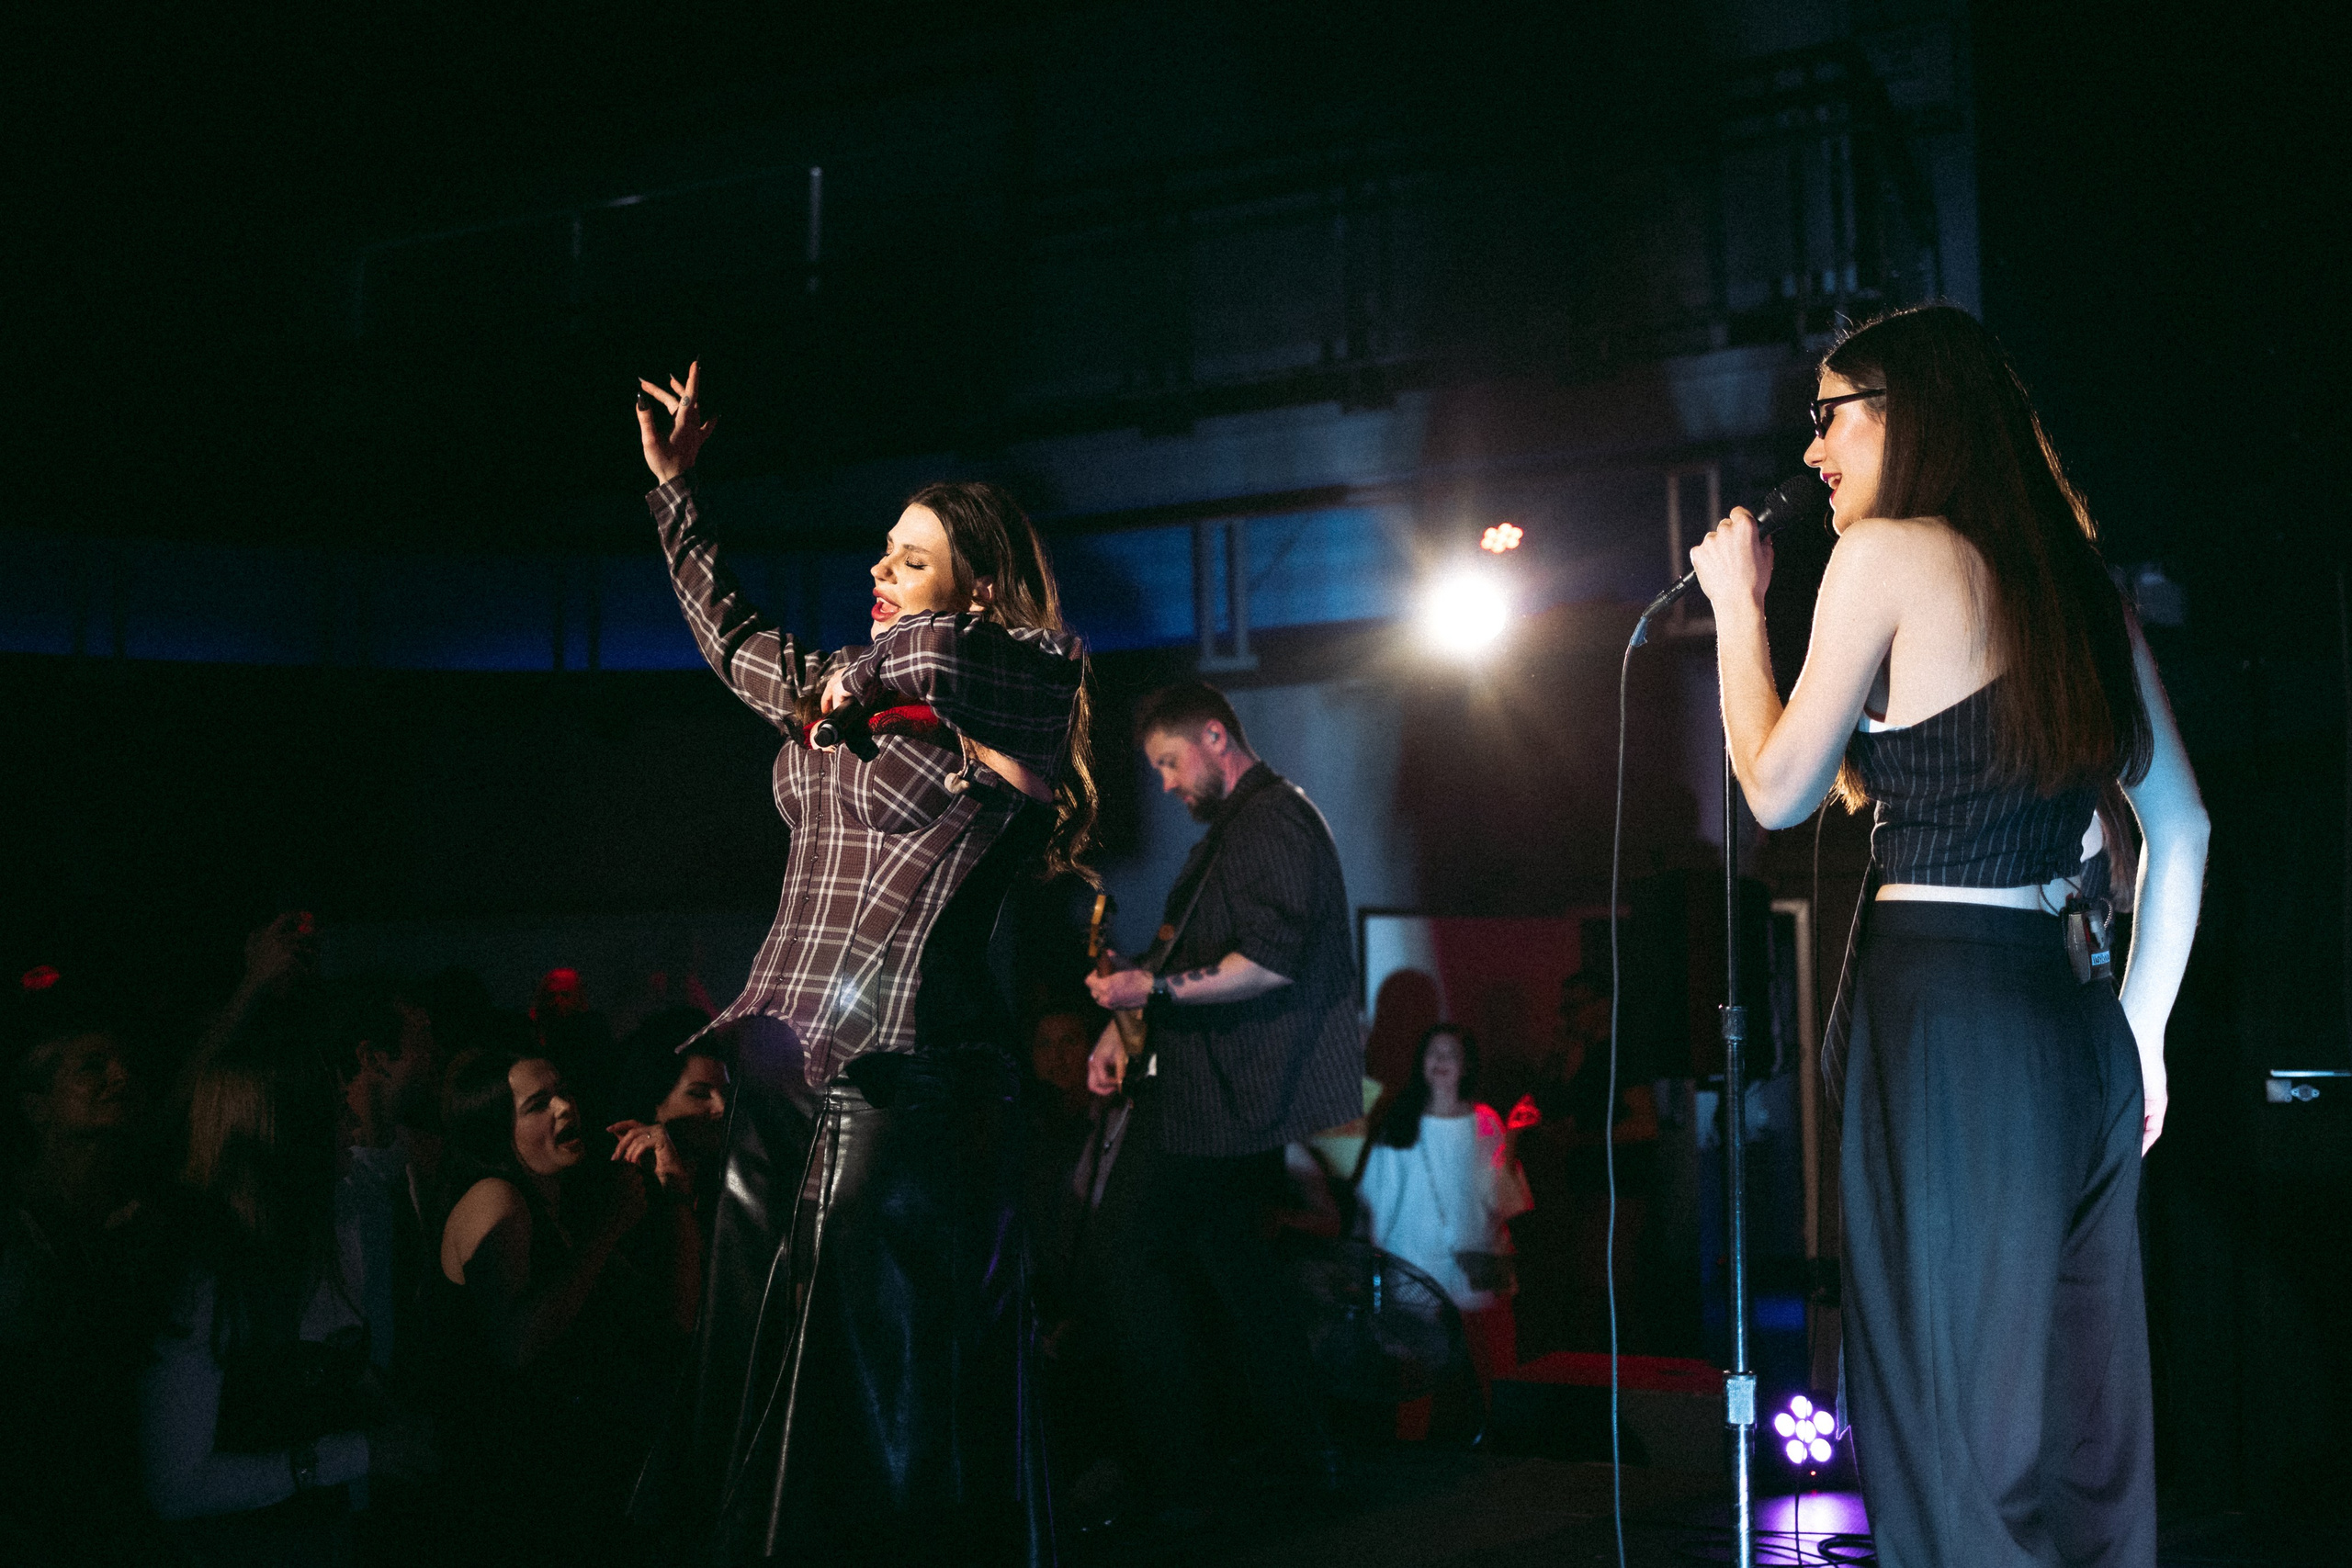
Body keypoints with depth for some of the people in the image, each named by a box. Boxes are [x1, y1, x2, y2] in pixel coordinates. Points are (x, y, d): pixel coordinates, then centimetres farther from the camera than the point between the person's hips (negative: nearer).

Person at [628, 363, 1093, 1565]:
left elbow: (939, 653, -28)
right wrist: (674, 485, 36)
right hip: (786, 1058, 8)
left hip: (900, 1071, -8)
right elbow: (731, 632, 31)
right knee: (762, 1362, 13)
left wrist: (856, 679, -7)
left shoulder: (1025, 688, -6)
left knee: (876, 1370, -4)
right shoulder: (840, 689, 15)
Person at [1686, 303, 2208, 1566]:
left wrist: (1737, 603, 10)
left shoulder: (1887, 556, -5)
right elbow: (2180, 825, 15)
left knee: (1957, 1427, 2)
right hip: (2080, 1023, 7)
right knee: (2082, 1414, 14)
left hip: (1942, 1010, -7)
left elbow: (1777, 788, -2)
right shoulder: (2075, 580, 14)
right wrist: (2140, 1029, 19)